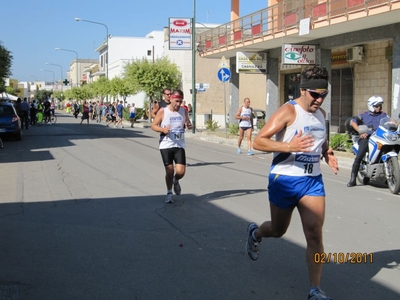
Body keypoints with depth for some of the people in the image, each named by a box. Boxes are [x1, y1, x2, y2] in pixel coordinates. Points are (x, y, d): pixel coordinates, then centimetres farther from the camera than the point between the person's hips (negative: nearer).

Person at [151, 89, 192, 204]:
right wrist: (162, 129, -21)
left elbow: (188, 123, 19)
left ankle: (175, 181, 29)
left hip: (179, 146, 2)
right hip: (166, 146, -2)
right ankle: (169, 193, 22)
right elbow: (153, 125, -1)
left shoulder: (184, 111, 4)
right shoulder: (163, 111, -6)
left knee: (181, 172, -7)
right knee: (169, 171, -1)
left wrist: (189, 125, -5)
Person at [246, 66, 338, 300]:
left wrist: (328, 154, 4)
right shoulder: (288, 111, -14)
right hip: (285, 180, -4)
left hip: (313, 180, 4)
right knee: (278, 230, 15)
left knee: (315, 234, -7)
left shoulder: (321, 113, 7)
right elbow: (258, 142, -19)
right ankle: (255, 233, 51)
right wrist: (289, 146, -34)